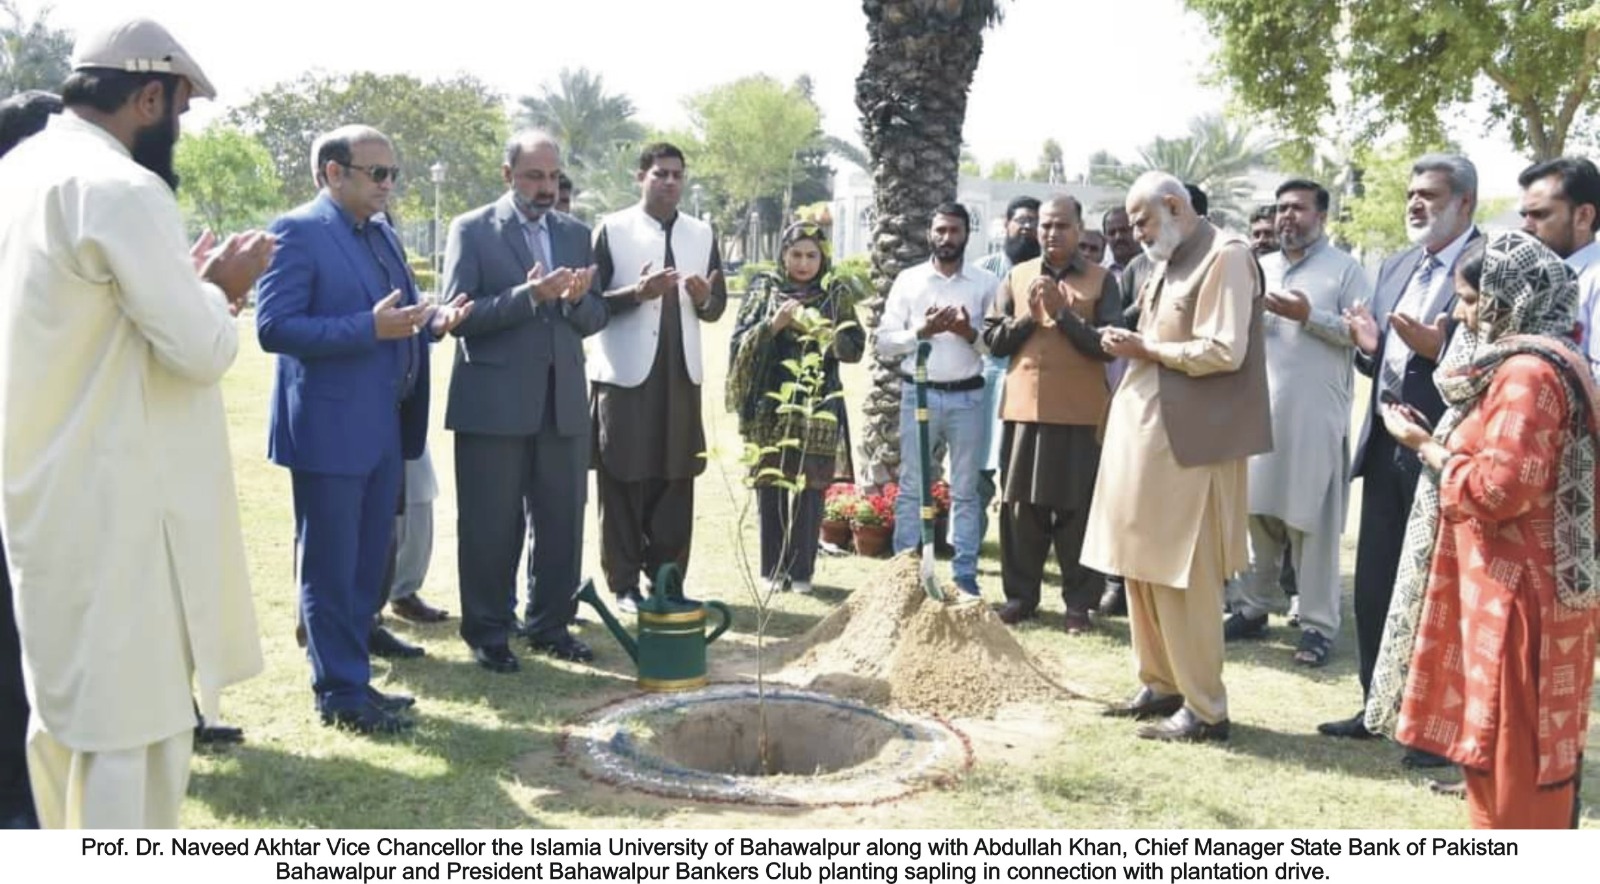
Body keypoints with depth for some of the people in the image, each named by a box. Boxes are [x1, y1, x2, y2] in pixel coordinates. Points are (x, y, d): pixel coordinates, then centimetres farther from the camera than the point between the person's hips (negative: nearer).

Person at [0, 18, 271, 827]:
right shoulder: (119, 188, -18)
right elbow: (201, 348, -19)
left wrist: (193, 284, 9)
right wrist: (219, 287, -1)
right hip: (114, 503, -10)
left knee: (66, 705, 20)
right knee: (131, 717, 0)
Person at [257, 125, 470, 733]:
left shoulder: (383, 235, 14)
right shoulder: (298, 231, -11)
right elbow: (273, 328, -19)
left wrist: (430, 321, 0)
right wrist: (370, 327, -25)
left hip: (383, 426, 8)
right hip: (330, 429, -8)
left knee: (369, 565, 16)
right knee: (331, 570, 3)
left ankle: (353, 677, 29)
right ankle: (340, 694, 15)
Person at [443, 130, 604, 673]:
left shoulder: (576, 233, 12)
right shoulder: (472, 230, -1)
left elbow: (595, 319, 10)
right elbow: (457, 315, -11)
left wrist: (577, 300, -13)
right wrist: (527, 296, -22)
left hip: (563, 401, 4)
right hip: (494, 403, -4)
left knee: (561, 521, 10)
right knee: (491, 526, 4)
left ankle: (550, 624, 24)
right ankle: (488, 633, 17)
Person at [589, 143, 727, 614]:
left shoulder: (702, 234, 13)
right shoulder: (612, 229, 0)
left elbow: (717, 307, 12)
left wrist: (704, 296, -10)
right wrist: (637, 293, -20)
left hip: (680, 374, 4)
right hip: (625, 374, -3)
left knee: (677, 482, 4)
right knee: (623, 482, 0)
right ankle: (624, 584, 9)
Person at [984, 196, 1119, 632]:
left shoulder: (1101, 280, 2)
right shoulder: (1016, 277, 11)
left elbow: (1108, 346, -7)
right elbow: (992, 339, 7)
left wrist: (1062, 312, -14)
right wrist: (1029, 317, -8)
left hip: (1080, 412, -3)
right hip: (1024, 407, 3)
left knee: (1078, 509, 2)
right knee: (1021, 505, 8)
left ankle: (1079, 602, 12)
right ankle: (1020, 594, 20)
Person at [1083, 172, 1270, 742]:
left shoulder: (1226, 256, -11)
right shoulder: (1170, 263, 16)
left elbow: (1224, 351, -19)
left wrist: (1146, 348, -12)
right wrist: (1133, 345, 2)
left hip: (1188, 440, -9)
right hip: (1145, 432, 9)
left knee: (1183, 577, -3)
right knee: (1142, 567, 12)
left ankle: (1204, 709, 8)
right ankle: (1161, 685, 24)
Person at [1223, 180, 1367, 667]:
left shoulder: (1345, 268, 1)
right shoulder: (1259, 267, 16)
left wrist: (1309, 316, -17)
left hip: (1316, 416, -5)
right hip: (1261, 410, 5)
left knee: (1313, 521, -2)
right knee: (1258, 513, 10)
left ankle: (1319, 625, 5)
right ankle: (1251, 609, 21)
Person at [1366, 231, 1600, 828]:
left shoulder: (1528, 373, -20)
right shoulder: (1525, 363, 13)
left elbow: (1499, 488, -24)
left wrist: (1425, 445, -11)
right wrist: (1440, 439, 7)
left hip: (1516, 592, -10)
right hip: (1508, 583, 10)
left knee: (1510, 750, 1)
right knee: (1517, 748, 19)